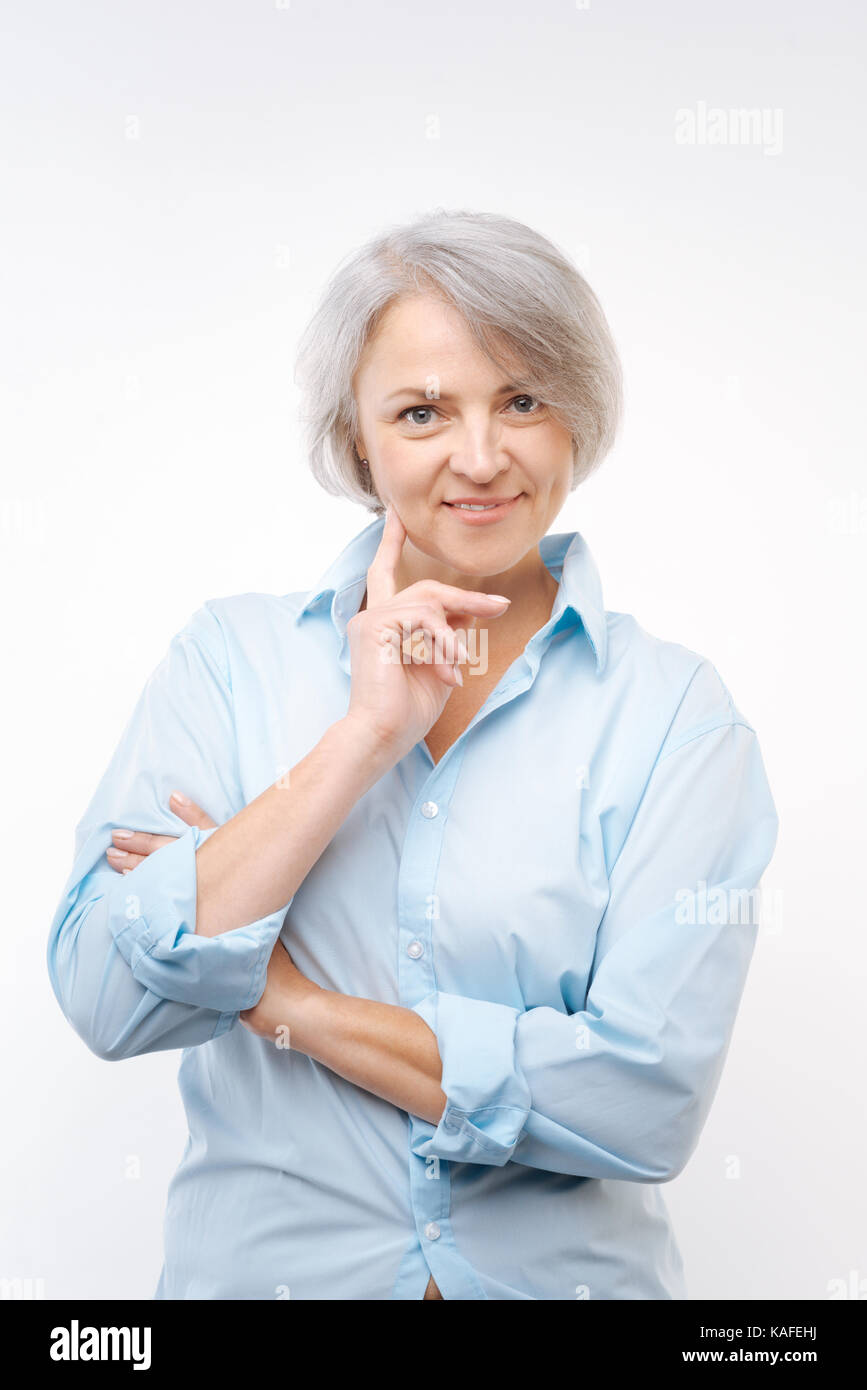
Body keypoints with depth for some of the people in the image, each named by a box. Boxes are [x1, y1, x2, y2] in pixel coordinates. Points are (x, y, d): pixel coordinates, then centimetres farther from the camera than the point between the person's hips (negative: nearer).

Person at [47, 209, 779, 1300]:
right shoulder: (232, 655, -7)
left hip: (563, 1272, 0)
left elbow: (653, 1097, -19)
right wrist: (366, 737, -22)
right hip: (259, 1265, 1)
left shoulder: (676, 709, -11)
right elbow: (107, 1001, -17)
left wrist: (282, 997, -17)